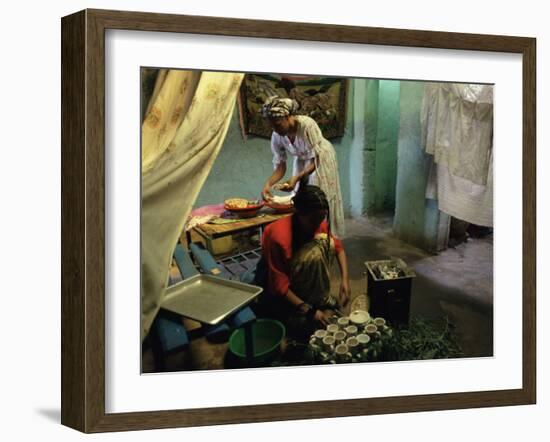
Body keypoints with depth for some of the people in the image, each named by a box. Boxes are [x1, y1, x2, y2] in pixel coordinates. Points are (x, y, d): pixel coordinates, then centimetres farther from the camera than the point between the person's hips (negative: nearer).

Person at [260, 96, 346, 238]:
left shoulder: (307, 125, -36)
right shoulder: (276, 137, -20)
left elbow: (317, 160, -33)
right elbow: (280, 167, -15)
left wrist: (296, 178, -44)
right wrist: (268, 184, -33)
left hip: (322, 160, -4)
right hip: (302, 162, 5)